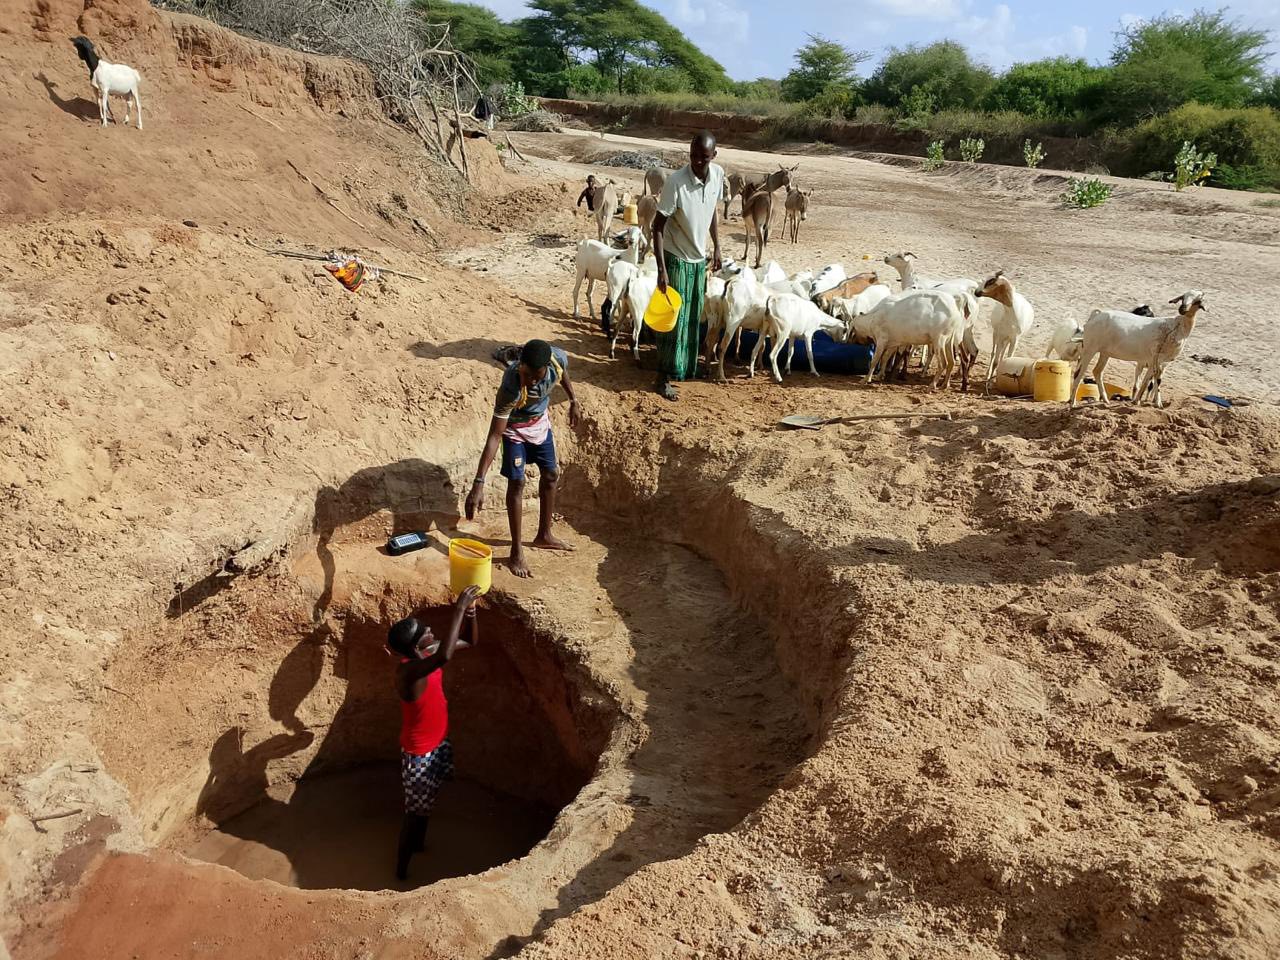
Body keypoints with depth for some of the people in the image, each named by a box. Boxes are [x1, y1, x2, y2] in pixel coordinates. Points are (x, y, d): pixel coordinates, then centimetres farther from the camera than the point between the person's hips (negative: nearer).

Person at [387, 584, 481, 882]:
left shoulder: (429, 652, -11)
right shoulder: (408, 670, -36)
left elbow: (471, 642, 2)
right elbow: (445, 656, -57)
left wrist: (471, 611, -19)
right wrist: (458, 609, -51)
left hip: (439, 741, 8)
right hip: (419, 753, -8)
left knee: (426, 803, 30)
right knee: (415, 812, 11)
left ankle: (418, 845, 55)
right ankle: (401, 871, 32)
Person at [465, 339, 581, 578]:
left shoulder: (559, 358, -32)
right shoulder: (511, 389, -42)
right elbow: (494, 436, -41)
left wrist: (573, 401, 10)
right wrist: (478, 483, -45)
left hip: (540, 421, 5)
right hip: (515, 427, -5)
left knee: (550, 475, 13)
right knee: (516, 482, -8)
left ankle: (544, 536, 32)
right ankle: (517, 550, 6)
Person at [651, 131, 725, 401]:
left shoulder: (718, 174, -6)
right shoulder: (676, 182, -24)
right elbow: (658, 226, -21)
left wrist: (717, 247, 12)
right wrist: (661, 268, -26)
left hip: (699, 257, 6)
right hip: (676, 258, -6)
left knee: (694, 317, 15)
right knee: (674, 317, -2)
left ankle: (687, 367, 30)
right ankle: (665, 376, 9)